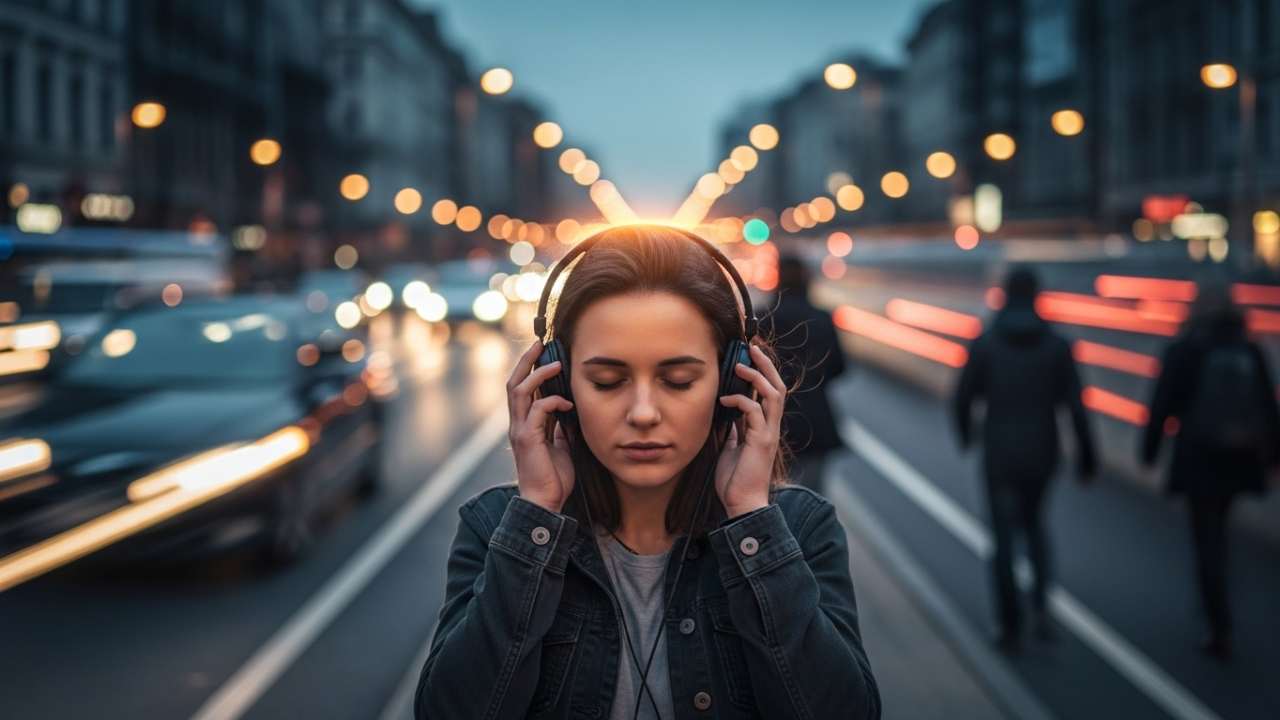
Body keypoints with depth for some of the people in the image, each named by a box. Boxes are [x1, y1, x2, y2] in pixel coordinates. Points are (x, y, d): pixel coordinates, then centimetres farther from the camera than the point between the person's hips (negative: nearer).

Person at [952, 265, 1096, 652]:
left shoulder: (984, 344, -8)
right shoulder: (1057, 345, -5)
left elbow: (963, 397, -3)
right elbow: (1076, 406, -8)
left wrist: (964, 432, 17)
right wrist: (1087, 456, 1)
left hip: (999, 456, -2)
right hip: (1042, 453, 2)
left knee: (1004, 537, 9)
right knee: (1033, 522, 25)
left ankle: (1010, 627, 9)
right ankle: (1040, 603, 7)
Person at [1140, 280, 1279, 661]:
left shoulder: (1182, 350, -9)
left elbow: (1162, 405, -7)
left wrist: (1150, 448, 5)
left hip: (1199, 458, -4)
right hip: (1241, 458, 4)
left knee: (1207, 540, 1)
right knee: (1215, 529, 25)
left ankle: (1221, 631, -4)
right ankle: (1214, 604, 38)